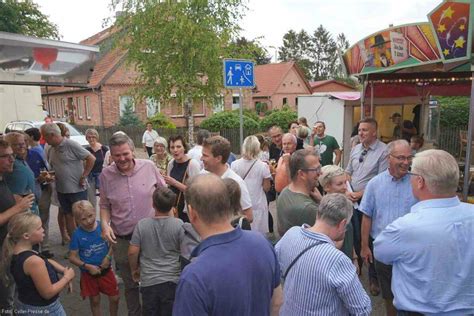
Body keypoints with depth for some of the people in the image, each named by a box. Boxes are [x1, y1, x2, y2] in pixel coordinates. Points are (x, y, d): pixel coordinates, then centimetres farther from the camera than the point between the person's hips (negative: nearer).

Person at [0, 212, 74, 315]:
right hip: (43, 309, -8)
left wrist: (64, 270, -3)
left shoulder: (15, 252, -6)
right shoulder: (34, 261, -32)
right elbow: (48, 293, -24)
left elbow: (46, 261, 9)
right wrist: (67, 277, -12)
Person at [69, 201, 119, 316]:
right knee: (95, 300, 16)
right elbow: (72, 257, -10)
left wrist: (108, 257, -16)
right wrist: (87, 266, -19)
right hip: (88, 273, -1)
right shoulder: (77, 234, -16)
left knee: (114, 298, 11)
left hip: (105, 270, 1)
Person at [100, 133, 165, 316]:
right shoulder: (106, 175, -5)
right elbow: (104, 205, 7)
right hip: (122, 239, 1)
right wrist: (105, 224, -10)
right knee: (130, 284, 19)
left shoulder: (149, 167, -9)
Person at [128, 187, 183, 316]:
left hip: (148, 281, 1)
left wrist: (134, 269, 13)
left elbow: (132, 252, -4)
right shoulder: (178, 224, -13)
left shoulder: (142, 225, -8)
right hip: (172, 280, -1)